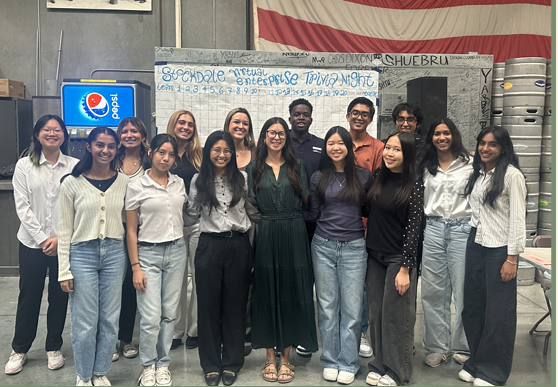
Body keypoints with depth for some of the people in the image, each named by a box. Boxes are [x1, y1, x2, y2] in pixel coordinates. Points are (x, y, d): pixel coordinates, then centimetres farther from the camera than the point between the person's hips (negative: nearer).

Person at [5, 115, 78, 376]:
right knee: (29, 296, 9)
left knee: (59, 296, 8)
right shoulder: (24, 166, 1)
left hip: (65, 243, 0)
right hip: (32, 242, 0)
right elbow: (22, 206, -3)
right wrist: (41, 238, -10)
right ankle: (19, 350, 26)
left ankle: (53, 348, 26)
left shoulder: (74, 166, -2)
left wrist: (60, 238, -11)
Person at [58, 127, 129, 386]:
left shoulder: (124, 182, 3)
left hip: (115, 254, 2)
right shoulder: (72, 183, -3)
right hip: (82, 255, -2)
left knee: (109, 319, 10)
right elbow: (64, 230, -1)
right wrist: (64, 270, -4)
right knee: (85, 322, 4)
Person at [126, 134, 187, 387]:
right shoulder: (137, 187, -5)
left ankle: (163, 364, 25)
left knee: (170, 313, 8)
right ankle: (148, 365, 18)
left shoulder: (179, 183, 6)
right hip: (149, 253, -3)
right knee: (151, 317, -5)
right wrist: (135, 267, -8)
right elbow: (131, 231, -4)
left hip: (176, 251, 4)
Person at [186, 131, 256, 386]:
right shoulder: (199, 180, 3)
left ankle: (232, 363, 21)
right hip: (210, 245, 0)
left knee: (235, 304, 7)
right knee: (208, 304, 5)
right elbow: (192, 213, 11)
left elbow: (251, 209, 10)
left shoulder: (242, 179, 3)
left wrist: (249, 242, 7)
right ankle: (211, 364, 19)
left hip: (238, 245, 0)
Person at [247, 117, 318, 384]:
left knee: (291, 294, 3)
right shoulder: (254, 168, 8)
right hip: (265, 236, 0)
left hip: (294, 235, 1)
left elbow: (305, 201, 9)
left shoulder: (297, 166, 10)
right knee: (266, 294, 5)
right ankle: (270, 357, 18)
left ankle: (286, 357, 16)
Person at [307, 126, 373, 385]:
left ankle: (348, 363, 16)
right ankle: (330, 361, 21)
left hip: (354, 247, -1)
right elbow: (314, 213, 10)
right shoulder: (318, 178, 5)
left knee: (352, 308, 2)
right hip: (323, 246, 1)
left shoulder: (364, 176, 2)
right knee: (327, 306, 7)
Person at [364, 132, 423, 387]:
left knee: (395, 315, 4)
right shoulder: (378, 177, 4)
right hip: (374, 256, 5)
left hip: (398, 258, -5)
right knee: (375, 313, 11)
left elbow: (412, 228, -13)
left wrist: (405, 268, -14)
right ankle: (379, 364, 27)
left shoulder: (414, 186, -11)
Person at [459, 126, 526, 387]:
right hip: (475, 245, 7)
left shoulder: (512, 175, -10)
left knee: (498, 311, 4)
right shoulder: (477, 173, 11)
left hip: (499, 249, -6)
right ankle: (476, 362, 27)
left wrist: (512, 258, -14)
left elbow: (518, 218, -12)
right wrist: (472, 235, 9)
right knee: (472, 306, 11)